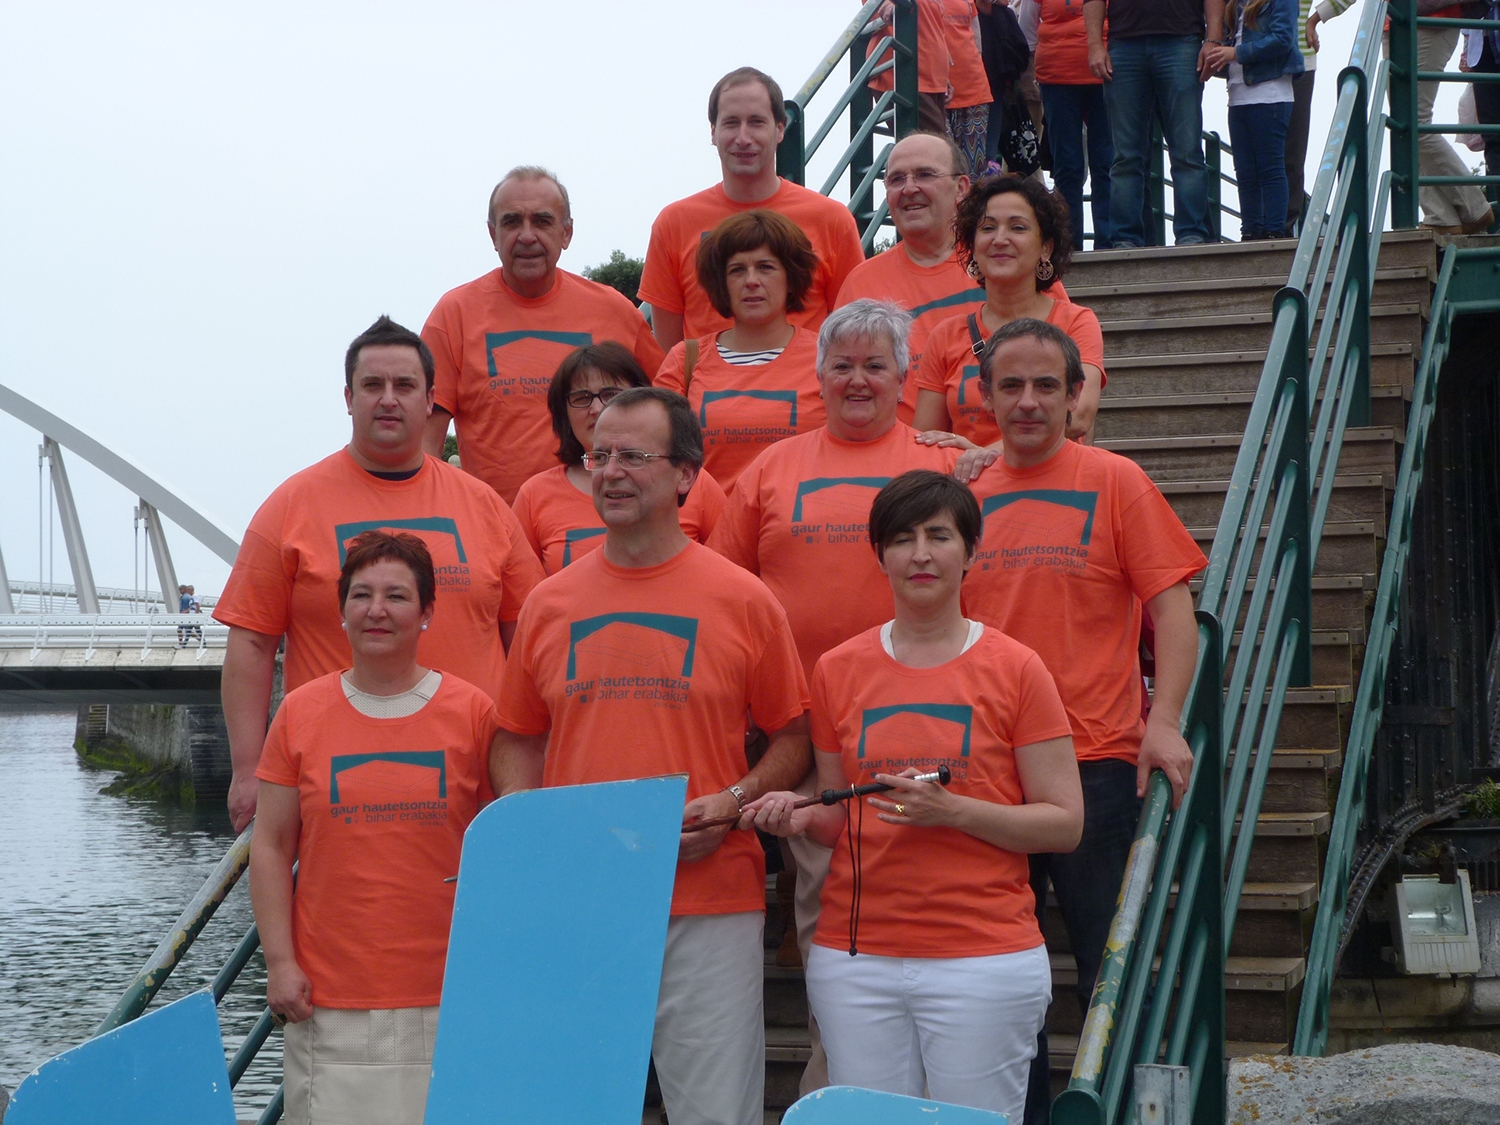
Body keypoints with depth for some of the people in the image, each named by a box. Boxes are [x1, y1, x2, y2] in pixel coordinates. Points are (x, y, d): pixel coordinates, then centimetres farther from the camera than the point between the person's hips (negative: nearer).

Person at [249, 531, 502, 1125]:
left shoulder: (472, 711, 2)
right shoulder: (300, 712, 4)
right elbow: (271, 849, 7)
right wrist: (279, 961, -1)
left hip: (445, 995, 0)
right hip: (329, 997, 1)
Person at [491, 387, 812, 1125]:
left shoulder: (742, 600, 1)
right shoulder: (550, 602, 10)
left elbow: (792, 740, 7)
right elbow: (517, 741, 16)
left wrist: (734, 803, -10)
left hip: (709, 904, -2)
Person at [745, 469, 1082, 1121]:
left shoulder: (1014, 669, 0)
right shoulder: (839, 670, 9)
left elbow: (1065, 824, -3)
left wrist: (952, 810, -16)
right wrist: (798, 817, -5)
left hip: (984, 959, -2)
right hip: (855, 956, 3)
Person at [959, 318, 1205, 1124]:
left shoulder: (1114, 482, 0)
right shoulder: (963, 494, 9)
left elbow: (1171, 609, -4)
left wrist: (1164, 721, -16)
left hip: (1095, 762, -3)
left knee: (1110, 967, 3)